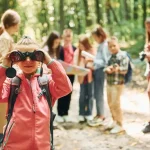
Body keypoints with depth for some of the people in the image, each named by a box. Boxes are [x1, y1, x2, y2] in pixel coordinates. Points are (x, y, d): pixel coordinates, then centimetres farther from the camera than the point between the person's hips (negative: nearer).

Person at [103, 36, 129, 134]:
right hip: (109, 83, 8)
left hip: (118, 83, -8)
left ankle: (119, 125, 1)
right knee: (110, 104, 15)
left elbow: (125, 70, -16)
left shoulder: (123, 56, -9)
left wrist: (118, 68, -35)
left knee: (115, 104, -7)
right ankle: (115, 121, 30)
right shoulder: (111, 56, 15)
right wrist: (107, 69, -9)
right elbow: (106, 68, 14)